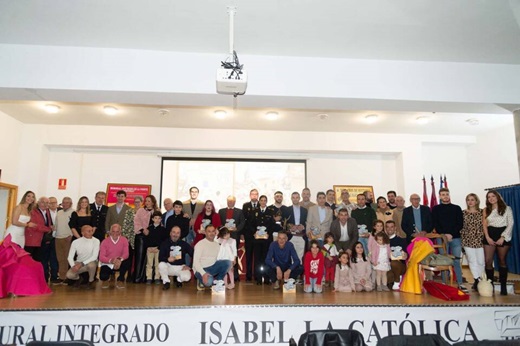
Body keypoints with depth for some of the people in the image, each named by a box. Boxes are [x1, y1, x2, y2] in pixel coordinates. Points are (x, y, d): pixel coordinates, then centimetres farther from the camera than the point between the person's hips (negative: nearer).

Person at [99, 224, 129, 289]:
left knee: (127, 262, -30)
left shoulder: (124, 240, -7)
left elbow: (126, 254, -16)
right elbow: (101, 257, -17)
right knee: (103, 276, -28)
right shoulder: (105, 241, -10)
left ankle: (120, 280, -2)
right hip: (107, 264, -1)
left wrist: (120, 259, -39)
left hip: (119, 264, 1)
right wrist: (111, 260, -37)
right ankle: (106, 279, 16)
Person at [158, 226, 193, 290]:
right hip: (169, 266, 0)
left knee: (187, 277, -29)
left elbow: (194, 255, 0)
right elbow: (160, 258, -11)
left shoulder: (184, 244, -2)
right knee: (161, 265, -32)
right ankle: (166, 282, -3)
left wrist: (190, 266, -7)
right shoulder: (165, 243, -4)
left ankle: (179, 280, 12)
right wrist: (167, 259, -32)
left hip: (181, 267, 0)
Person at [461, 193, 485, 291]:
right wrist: (462, 239, 2)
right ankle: (476, 280, 8)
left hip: (480, 240, 0)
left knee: (481, 261, 2)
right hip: (468, 241, 0)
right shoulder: (463, 213, 3)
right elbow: (461, 226, 5)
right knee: (472, 261, 0)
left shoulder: (482, 212, 4)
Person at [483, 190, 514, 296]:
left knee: (502, 261, 3)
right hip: (490, 236, 2)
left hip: (503, 236, -2)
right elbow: (485, 225, 8)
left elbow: (510, 224, -2)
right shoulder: (486, 210, 13)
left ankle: (503, 286, 8)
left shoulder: (507, 208, 4)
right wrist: (487, 237, -6)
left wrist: (503, 237, -10)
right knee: (488, 261, -5)